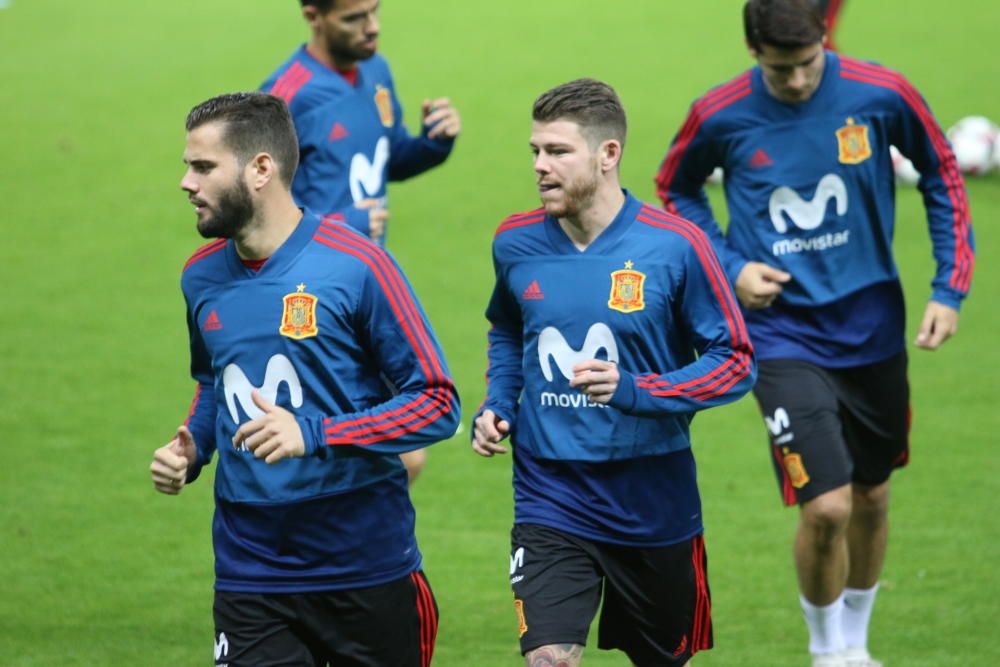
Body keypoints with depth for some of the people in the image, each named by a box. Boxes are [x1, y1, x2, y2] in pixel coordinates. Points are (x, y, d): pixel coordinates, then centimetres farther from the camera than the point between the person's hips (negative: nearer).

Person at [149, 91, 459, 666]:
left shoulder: (356, 265, -11)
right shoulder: (203, 276, 6)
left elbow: (438, 402, -11)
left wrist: (314, 435, -22)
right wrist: (190, 451, 5)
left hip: (368, 569, -4)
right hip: (249, 572, 4)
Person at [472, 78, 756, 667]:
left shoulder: (674, 246, -12)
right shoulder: (517, 243, 0)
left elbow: (736, 360, -9)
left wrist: (634, 391, -22)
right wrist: (497, 406, 3)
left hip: (654, 504, -1)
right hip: (550, 503, 1)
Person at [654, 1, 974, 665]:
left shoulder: (881, 95, -10)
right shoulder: (720, 117, -11)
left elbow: (943, 176, 6)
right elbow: (677, 189, 10)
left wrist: (949, 290, 0)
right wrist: (729, 267, -4)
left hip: (872, 329, 3)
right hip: (782, 332, -2)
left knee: (871, 499, 15)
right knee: (826, 507, -15)